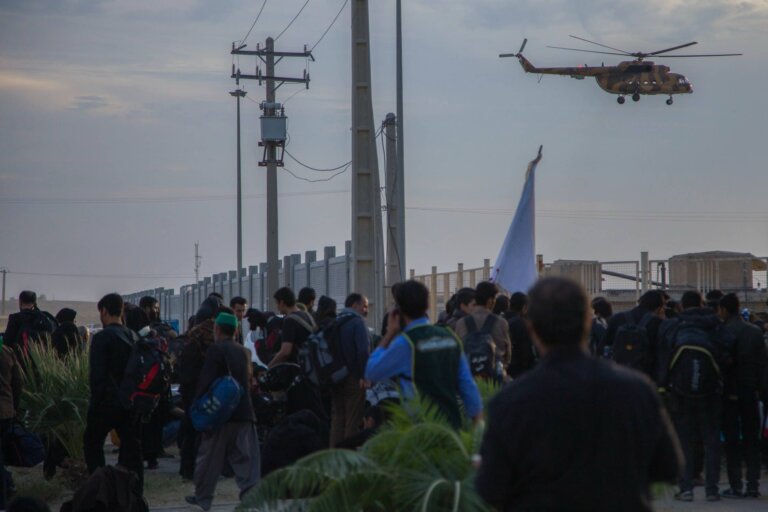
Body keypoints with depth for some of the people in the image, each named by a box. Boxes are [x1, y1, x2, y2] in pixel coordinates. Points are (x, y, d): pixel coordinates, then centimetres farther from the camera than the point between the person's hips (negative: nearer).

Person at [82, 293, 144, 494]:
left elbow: (97, 374, -16)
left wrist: (96, 399, -7)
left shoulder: (102, 337, -13)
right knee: (132, 448, 7)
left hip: (106, 402, -5)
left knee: (92, 442, 12)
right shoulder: (133, 336, 4)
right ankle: (135, 492, 6)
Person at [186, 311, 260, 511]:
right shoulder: (243, 351, 10)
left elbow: (205, 380, -12)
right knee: (245, 457, 1)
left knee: (209, 458, 8)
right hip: (244, 411, 5)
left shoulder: (216, 350, -9)